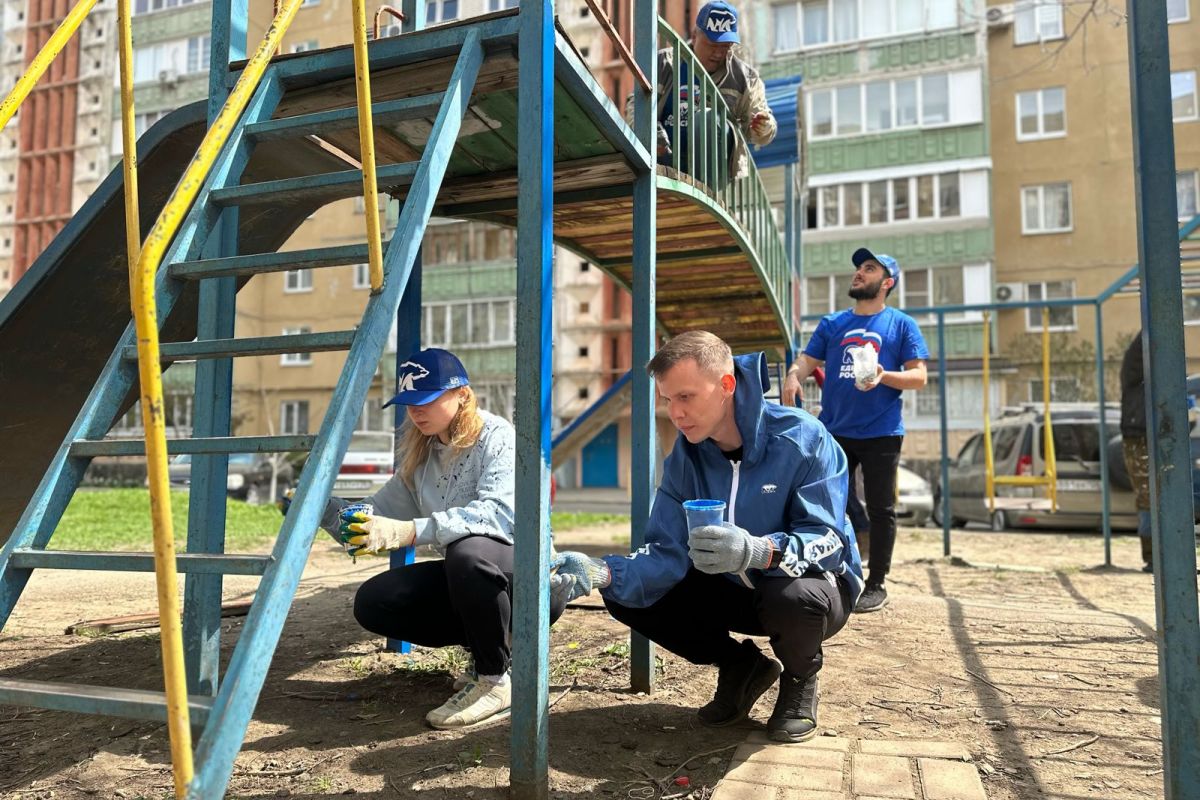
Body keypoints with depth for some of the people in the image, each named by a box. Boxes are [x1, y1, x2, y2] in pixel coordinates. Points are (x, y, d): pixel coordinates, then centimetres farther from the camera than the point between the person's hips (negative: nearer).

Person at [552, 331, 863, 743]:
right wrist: (603, 572, -36)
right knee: (625, 596, -11)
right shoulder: (685, 455, -10)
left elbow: (828, 540, -29)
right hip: (734, 589, 5)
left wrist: (757, 551, -50)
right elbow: (666, 553, -16)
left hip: (815, 584, -4)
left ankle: (800, 680, -1)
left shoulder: (802, 439, -23)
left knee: (795, 597, -40)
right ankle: (741, 666, 10)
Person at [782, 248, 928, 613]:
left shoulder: (902, 324, 3)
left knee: (880, 510, 4)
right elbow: (807, 360, 2)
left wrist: (883, 376, -22)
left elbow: (919, 376, -2)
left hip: (881, 433, -3)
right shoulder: (832, 323, 11)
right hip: (834, 431, 3)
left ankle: (876, 585, 17)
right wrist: (793, 377, -21)